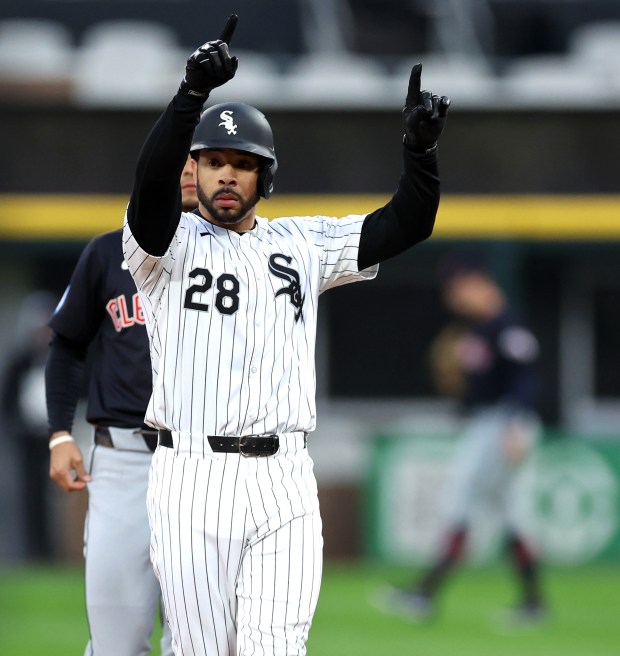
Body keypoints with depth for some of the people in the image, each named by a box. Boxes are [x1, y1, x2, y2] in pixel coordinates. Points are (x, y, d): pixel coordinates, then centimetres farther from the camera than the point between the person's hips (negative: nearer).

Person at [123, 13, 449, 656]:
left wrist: (420, 146, -9)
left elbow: (405, 224, 11)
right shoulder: (170, 244, 3)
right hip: (192, 482, -2)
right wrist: (193, 90, -33)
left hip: (284, 485, 2)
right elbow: (151, 182, -17)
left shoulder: (302, 243, 15)